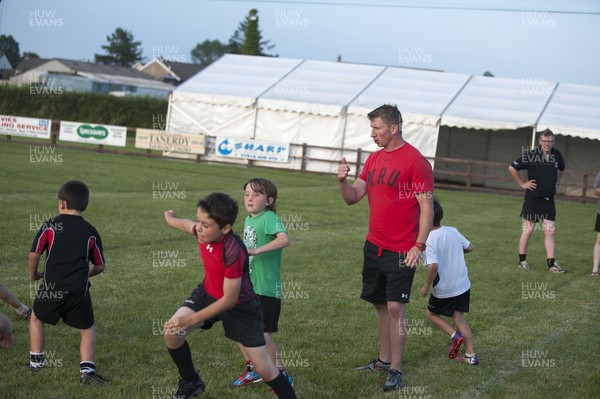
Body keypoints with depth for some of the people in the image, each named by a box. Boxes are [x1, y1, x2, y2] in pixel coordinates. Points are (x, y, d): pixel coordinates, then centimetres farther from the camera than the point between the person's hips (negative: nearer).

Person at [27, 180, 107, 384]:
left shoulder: (50, 225, 0)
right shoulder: (91, 232, 6)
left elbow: (34, 254, -2)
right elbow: (100, 266, 11)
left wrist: (33, 274, 17)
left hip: (51, 289, 0)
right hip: (79, 292, 1)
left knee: (36, 319, 26)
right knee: (88, 329, 16)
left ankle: (36, 362, 31)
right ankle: (87, 370, 0)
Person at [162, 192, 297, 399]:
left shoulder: (233, 252, -38)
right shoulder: (204, 230, -19)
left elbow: (230, 299, -31)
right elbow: (188, 225, 9)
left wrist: (191, 320, -28)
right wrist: (171, 219, 32)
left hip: (240, 306, -6)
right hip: (208, 293, 6)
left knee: (264, 368, -5)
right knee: (172, 332, -13)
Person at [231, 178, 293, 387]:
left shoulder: (269, 218, -16)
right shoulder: (248, 219, 10)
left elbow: (284, 239, -35)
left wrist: (256, 251, -39)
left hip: (266, 288, -8)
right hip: (247, 286, 8)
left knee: (263, 336, -4)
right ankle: (252, 370, 32)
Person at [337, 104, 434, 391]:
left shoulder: (415, 161, -11)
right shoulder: (374, 159, 11)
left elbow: (426, 207, -12)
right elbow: (353, 197, 11)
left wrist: (419, 245, -19)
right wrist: (343, 181, -10)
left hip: (400, 251, -7)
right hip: (374, 246, 7)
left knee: (395, 306, -8)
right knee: (380, 304, 13)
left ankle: (396, 370, -1)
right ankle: (384, 360, 25)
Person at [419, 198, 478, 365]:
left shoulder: (429, 241, -20)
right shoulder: (453, 231, 0)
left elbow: (433, 266, -29)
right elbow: (469, 247, 11)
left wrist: (426, 287, -17)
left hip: (444, 290, -6)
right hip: (463, 286, 6)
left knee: (431, 313, 18)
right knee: (459, 317, 16)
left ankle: (455, 335, 0)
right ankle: (471, 355, 12)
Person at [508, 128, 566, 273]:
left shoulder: (557, 155, 4)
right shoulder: (531, 155, -12)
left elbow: (561, 170, 26)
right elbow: (512, 168, -9)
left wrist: (556, 182, 13)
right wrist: (522, 184, -8)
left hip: (549, 200, 4)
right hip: (532, 199, -4)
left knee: (550, 231, 2)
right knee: (527, 230, 3)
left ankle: (551, 264, 3)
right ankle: (522, 260, 15)